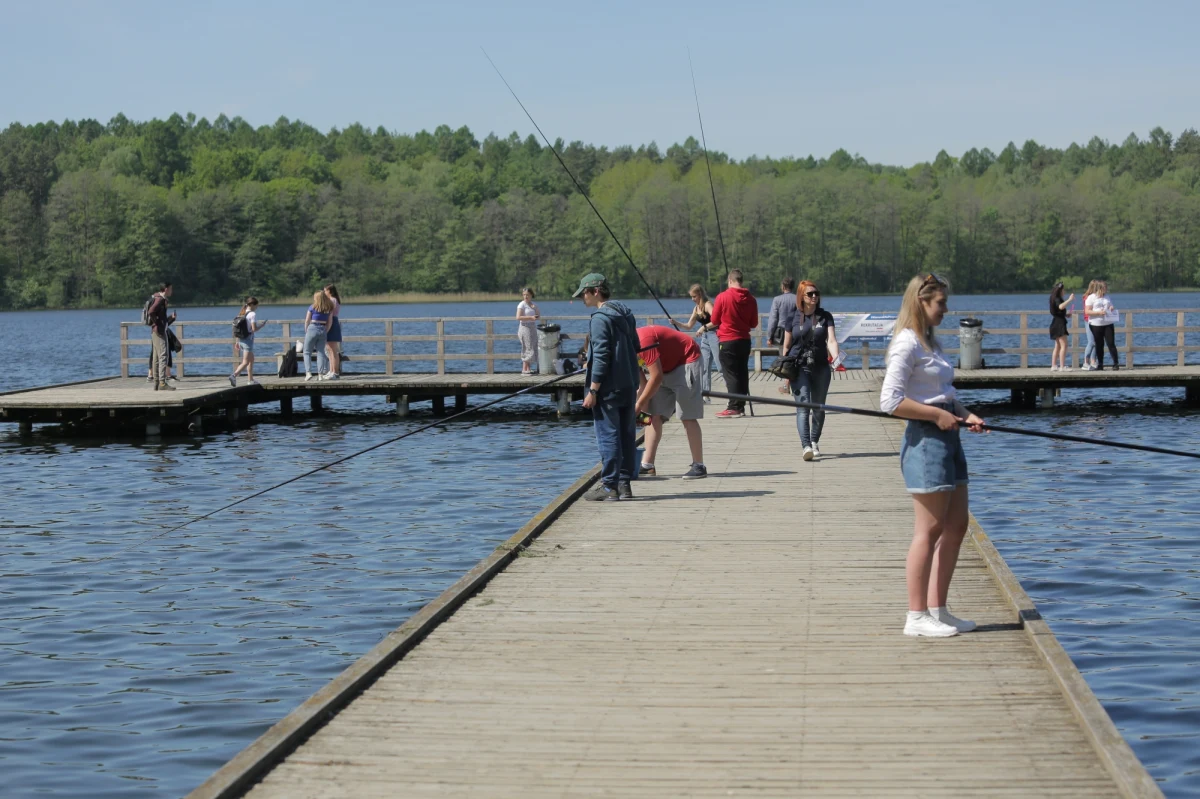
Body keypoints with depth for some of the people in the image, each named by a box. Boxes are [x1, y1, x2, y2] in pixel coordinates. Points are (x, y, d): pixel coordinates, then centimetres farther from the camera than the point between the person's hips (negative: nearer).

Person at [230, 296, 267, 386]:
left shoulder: (241, 314, 10)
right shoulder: (253, 314, -13)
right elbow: (254, 329, -19)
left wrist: (237, 342, 16)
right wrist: (262, 325, -1)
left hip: (241, 339, 8)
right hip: (248, 339, -8)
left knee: (251, 359, 22)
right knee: (246, 362, -9)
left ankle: (251, 380, 26)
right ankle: (234, 376, -26)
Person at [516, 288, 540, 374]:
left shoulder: (534, 304, 13)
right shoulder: (522, 304, -7)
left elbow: (539, 316, 9)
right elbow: (518, 317, -17)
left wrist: (535, 309, -9)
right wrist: (531, 317, -23)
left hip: (533, 328, 7)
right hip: (525, 327, -7)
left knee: (533, 348, 7)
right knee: (528, 348, -11)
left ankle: (529, 368, 13)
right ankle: (524, 369, -11)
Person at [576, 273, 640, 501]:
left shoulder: (601, 318, -14)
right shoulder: (626, 315, 12)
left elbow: (601, 356, -18)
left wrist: (593, 390, -16)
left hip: (609, 388, -8)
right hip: (629, 387, 8)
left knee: (608, 435, -3)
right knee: (627, 436, 10)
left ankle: (609, 485, -2)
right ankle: (624, 484, 14)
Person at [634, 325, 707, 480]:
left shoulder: (642, 341, -32)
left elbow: (657, 377, -30)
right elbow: (643, 383, 0)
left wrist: (638, 407, -24)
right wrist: (642, 408, -11)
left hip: (687, 361, -9)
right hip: (667, 366, 9)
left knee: (687, 416, -12)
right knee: (653, 414, 3)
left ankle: (699, 466, -8)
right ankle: (647, 465, 4)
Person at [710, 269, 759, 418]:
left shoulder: (723, 297, -12)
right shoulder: (751, 299, -1)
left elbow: (714, 321, -4)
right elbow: (753, 324, 6)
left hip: (728, 341, -4)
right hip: (744, 340, 4)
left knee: (731, 374, -2)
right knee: (742, 373, 10)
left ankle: (734, 407, -7)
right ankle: (741, 407, 12)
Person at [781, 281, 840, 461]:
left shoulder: (825, 316, 4)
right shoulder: (793, 318, 2)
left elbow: (831, 340, -6)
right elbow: (786, 346, 6)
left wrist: (836, 358, -25)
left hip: (821, 367, 2)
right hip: (799, 367, -2)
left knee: (819, 407, 12)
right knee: (803, 405, -15)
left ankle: (814, 441, 31)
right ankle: (806, 446, -24)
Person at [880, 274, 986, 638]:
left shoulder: (930, 342, 17)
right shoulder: (907, 343, -12)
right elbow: (890, 401, -20)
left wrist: (965, 414, 6)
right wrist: (937, 415, -19)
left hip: (947, 437, 10)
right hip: (925, 440, -10)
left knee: (956, 526, 11)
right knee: (929, 530, -6)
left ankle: (938, 609, 18)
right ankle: (917, 616, 0)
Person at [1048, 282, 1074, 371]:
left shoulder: (1055, 299, 16)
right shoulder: (1057, 299, -14)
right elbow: (1061, 306, -37)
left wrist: (1066, 315, 18)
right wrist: (1069, 299, -31)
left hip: (1056, 324, 11)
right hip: (1059, 324, -11)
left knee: (1058, 346, 13)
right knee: (1064, 345, -12)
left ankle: (1053, 366, 14)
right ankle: (1062, 366, -16)